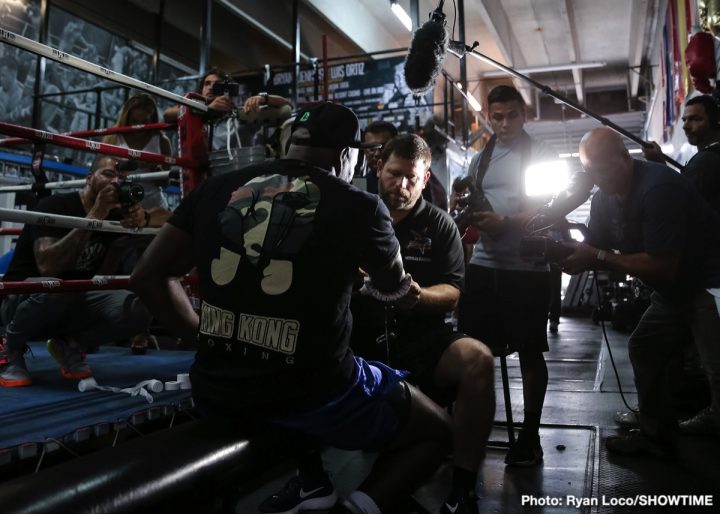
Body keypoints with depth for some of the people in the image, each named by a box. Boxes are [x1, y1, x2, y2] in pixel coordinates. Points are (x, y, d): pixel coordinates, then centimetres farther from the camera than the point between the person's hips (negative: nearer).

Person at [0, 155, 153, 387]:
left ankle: (69, 343, 2)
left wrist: (137, 225, -22)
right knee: (56, 288, -41)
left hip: (73, 303, 4)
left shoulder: (115, 216, -1)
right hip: (22, 298, -4)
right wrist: (95, 216, -33)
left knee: (138, 310, -24)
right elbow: (47, 266, -33)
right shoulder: (54, 206, -17)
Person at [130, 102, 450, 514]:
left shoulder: (218, 188, 3)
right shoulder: (359, 206, -5)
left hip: (217, 392, 5)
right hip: (314, 395, -4)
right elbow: (393, 286, 14)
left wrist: (205, 334, 15)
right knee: (436, 429, 21)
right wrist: (402, 287, 37)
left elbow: (149, 276, 7)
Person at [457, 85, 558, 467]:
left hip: (527, 267, -4)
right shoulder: (479, 160, 16)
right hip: (483, 265, 5)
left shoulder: (540, 155, 1)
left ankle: (530, 435, 18)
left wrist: (505, 222, -21)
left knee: (529, 352, 6)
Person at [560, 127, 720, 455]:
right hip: (674, 289, 9)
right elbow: (594, 252, 1)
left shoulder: (658, 188, -27)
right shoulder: (604, 198, 0)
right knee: (644, 349, 11)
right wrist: (569, 254, -21)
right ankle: (657, 436, 23)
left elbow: (663, 266, -28)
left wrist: (596, 257, -27)